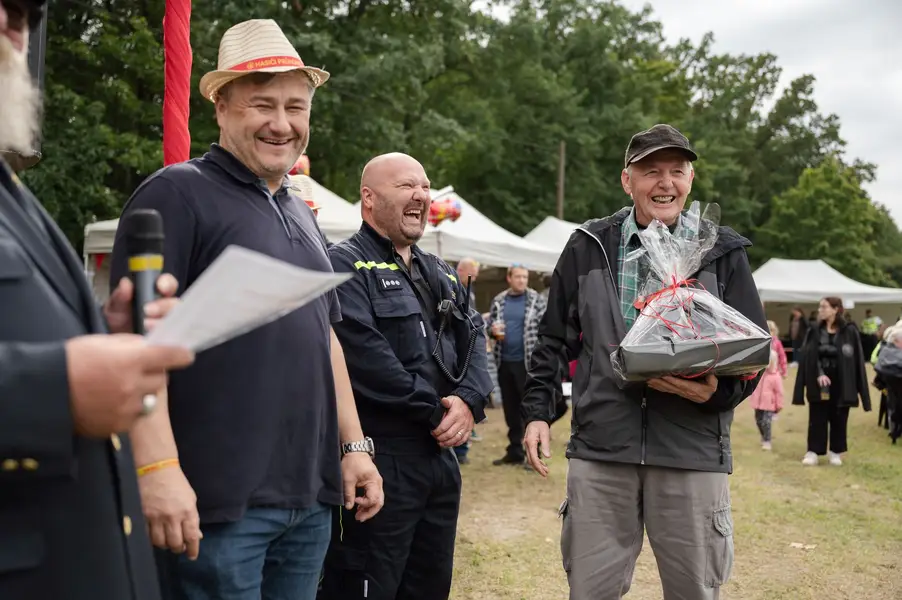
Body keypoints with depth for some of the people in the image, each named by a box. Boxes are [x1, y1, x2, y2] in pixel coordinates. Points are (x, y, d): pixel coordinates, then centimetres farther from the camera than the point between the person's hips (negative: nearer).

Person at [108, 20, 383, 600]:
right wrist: (158, 467, -22)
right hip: (218, 499, -7)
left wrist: (354, 446, 16)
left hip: (311, 496, 7)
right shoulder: (178, 193, -6)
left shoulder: (301, 215, 17)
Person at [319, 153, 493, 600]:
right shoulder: (345, 266, -9)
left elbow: (474, 341, 10)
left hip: (442, 456, 8)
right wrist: (435, 411, -13)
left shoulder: (442, 275, 18)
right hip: (377, 459, -8)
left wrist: (468, 401, -10)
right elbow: (365, 355, -20)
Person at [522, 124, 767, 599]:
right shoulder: (587, 247, 7)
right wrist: (537, 413, 5)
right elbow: (553, 341, 12)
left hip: (693, 453, 0)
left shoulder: (723, 252, 5)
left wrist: (717, 390, -14)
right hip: (599, 452, 1)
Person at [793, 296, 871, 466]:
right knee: (817, 419, 4)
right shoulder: (814, 331, 2)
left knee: (838, 419, 10)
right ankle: (813, 451, 10)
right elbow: (808, 358, -1)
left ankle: (836, 452, 22)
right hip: (818, 384, 1)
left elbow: (857, 360, -4)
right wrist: (818, 374, -18)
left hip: (841, 385, -1)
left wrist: (860, 390, -7)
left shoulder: (849, 331, -4)